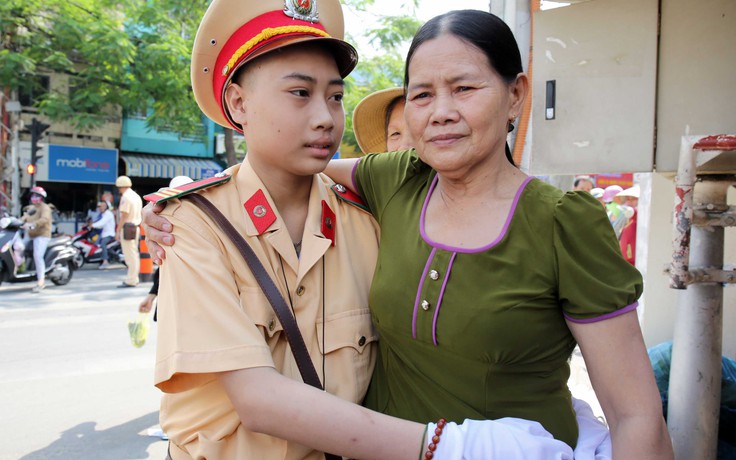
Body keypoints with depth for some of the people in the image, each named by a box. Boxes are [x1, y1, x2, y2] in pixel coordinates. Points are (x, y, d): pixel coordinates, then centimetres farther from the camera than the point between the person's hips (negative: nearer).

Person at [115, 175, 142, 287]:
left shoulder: (125, 197, -13)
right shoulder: (136, 196, 14)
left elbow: (124, 216, -17)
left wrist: (118, 231, -14)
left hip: (127, 228, -9)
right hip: (136, 227, 9)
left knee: (130, 255, -7)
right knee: (134, 254, 14)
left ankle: (130, 280, -5)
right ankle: (133, 278, 21)